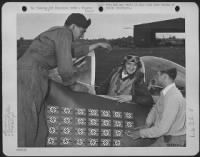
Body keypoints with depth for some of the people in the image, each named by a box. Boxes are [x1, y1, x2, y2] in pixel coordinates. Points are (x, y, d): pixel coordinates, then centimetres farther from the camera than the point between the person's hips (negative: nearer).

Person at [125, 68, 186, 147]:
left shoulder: (173, 97, -26)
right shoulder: (166, 92, 2)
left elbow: (162, 129, -27)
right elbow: (155, 109, 19)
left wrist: (141, 133, -18)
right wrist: (147, 125, 4)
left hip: (171, 141, -9)